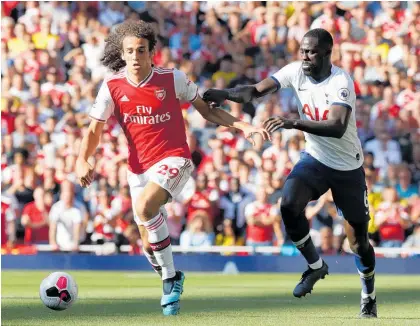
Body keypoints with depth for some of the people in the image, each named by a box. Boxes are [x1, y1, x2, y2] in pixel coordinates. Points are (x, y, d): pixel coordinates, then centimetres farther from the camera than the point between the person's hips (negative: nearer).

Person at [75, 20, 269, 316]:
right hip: (138, 167, 4)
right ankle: (171, 282, 35)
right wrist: (83, 160, -17)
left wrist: (243, 127, -8)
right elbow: (95, 129, 1)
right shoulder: (112, 87, -4)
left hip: (173, 160, -4)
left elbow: (207, 110, 3)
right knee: (150, 246, 5)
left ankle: (171, 277, -18)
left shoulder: (172, 79, -8)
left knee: (145, 206, -32)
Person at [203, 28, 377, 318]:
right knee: (289, 205, -25)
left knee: (359, 240, 6)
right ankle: (315, 266, -1)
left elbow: (337, 128, -39)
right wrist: (224, 94, -35)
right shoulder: (296, 71, -10)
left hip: (348, 167, -3)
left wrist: (295, 123, -50)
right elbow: (256, 91, -16)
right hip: (315, 159, 3)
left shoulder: (341, 82, -25)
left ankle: (369, 298, 32)